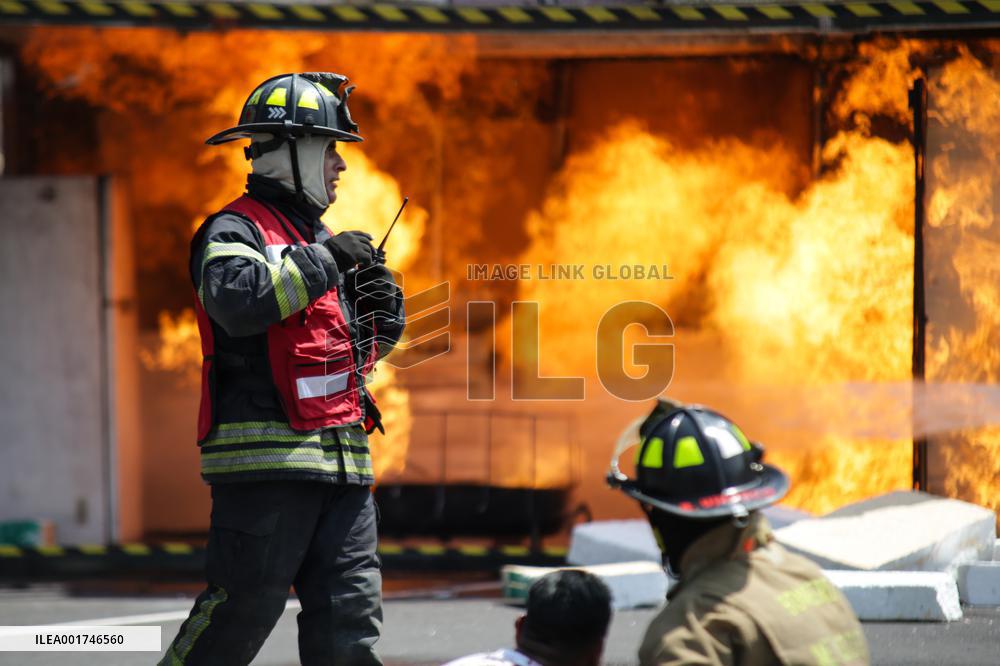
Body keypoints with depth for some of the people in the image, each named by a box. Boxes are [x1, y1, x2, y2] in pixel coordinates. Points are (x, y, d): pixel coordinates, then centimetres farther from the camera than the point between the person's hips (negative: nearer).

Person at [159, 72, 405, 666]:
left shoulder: (320, 237, 22)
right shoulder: (235, 231, -5)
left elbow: (363, 346, 30)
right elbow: (238, 299, -28)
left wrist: (382, 304, 8)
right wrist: (324, 260, -18)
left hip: (341, 460, 8)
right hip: (267, 455, -8)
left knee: (350, 616, 2)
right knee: (244, 606, -8)